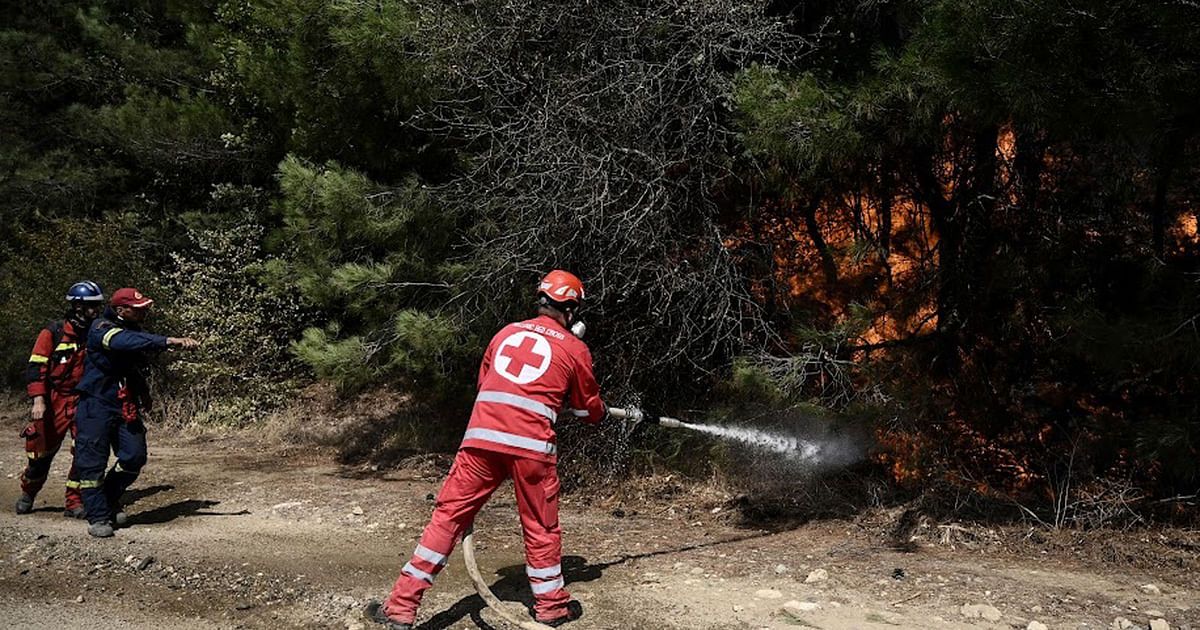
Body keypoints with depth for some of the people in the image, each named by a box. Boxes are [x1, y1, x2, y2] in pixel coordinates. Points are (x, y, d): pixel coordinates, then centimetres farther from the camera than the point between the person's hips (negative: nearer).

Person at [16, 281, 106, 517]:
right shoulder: (53, 332, -5)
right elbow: (35, 367, -8)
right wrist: (38, 400, -18)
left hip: (85, 402, 3)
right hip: (55, 401, -2)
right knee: (42, 453, 7)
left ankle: (74, 502, 3)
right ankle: (27, 495, 31)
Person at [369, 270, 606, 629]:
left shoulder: (506, 332, 18)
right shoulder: (575, 349, 9)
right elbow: (590, 408, 20)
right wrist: (602, 413, 42)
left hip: (481, 437, 3)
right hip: (530, 445, -2)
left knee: (449, 515, 7)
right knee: (541, 526, 14)